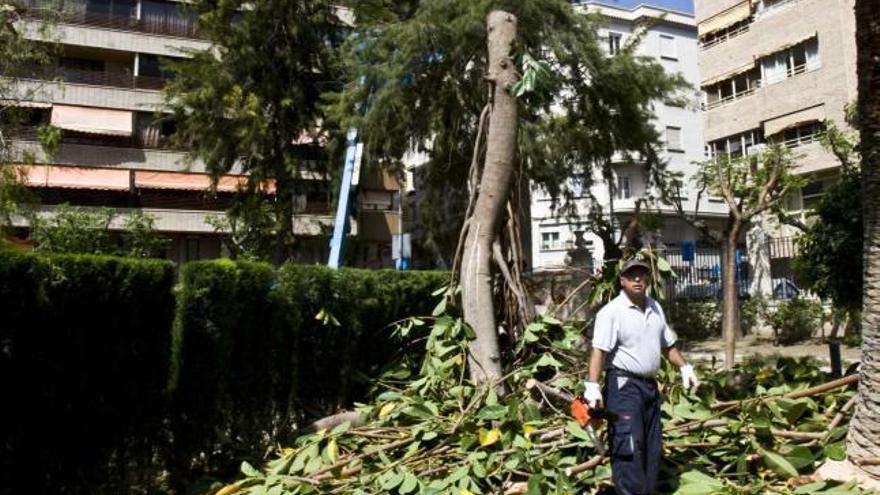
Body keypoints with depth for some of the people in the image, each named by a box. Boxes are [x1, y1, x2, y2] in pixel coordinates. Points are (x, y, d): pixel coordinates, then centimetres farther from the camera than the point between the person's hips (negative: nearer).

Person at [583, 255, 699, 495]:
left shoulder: (655, 308, 11)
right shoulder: (611, 312, -14)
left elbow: (667, 344, 22)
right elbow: (599, 351, -21)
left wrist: (685, 368, 16)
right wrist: (592, 386, -28)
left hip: (649, 385, 8)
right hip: (624, 385, -8)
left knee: (652, 446, 14)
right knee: (629, 447, -10)